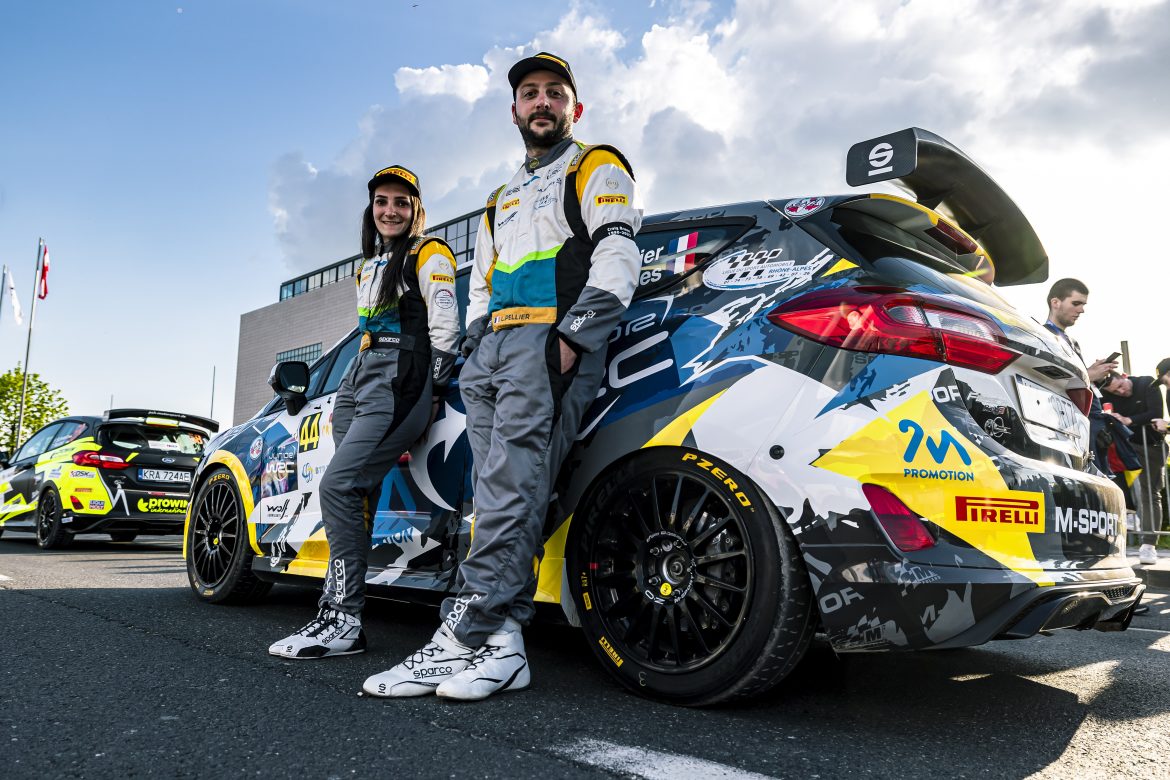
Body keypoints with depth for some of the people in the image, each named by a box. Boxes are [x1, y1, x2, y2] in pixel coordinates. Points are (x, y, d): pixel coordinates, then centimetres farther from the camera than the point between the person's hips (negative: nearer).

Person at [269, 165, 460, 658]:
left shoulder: (429, 256, 2)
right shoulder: (369, 266, 26)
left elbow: (444, 329, -6)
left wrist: (430, 395, -11)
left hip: (399, 381, -8)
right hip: (359, 377, 8)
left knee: (340, 486, -19)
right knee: (355, 496, 0)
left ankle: (344, 622, -15)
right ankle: (335, 612, 0)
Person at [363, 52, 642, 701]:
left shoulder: (595, 168, 13)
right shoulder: (501, 200, 34)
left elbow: (616, 256, -3)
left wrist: (573, 334, -17)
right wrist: (475, 348, 14)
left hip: (550, 344, -7)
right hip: (490, 350, 7)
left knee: (509, 489, -19)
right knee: (499, 499, -4)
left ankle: (464, 636, -20)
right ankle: (500, 644, -7)